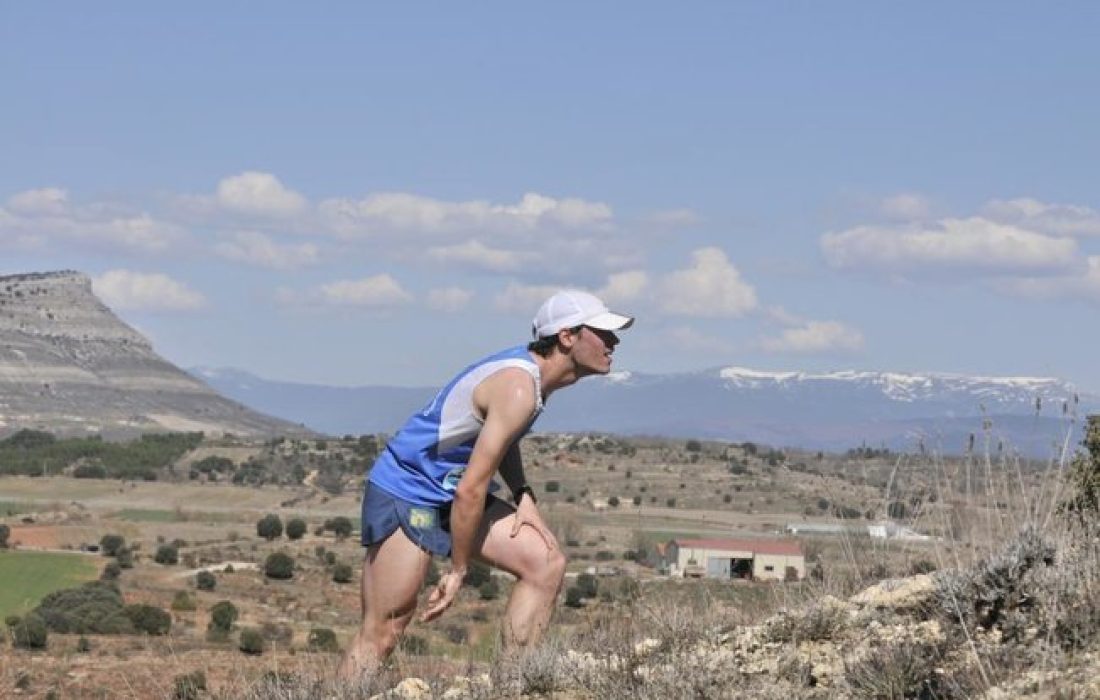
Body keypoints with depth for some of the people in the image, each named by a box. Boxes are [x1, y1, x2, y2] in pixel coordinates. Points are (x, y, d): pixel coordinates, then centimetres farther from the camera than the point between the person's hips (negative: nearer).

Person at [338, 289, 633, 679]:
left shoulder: (532, 372, 4)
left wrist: (522, 495, 7)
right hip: (405, 493, -10)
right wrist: (458, 571, -17)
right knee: (382, 633, -12)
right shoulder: (518, 390, -26)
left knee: (546, 564, 0)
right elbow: (470, 490, -26)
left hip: (451, 493, 10)